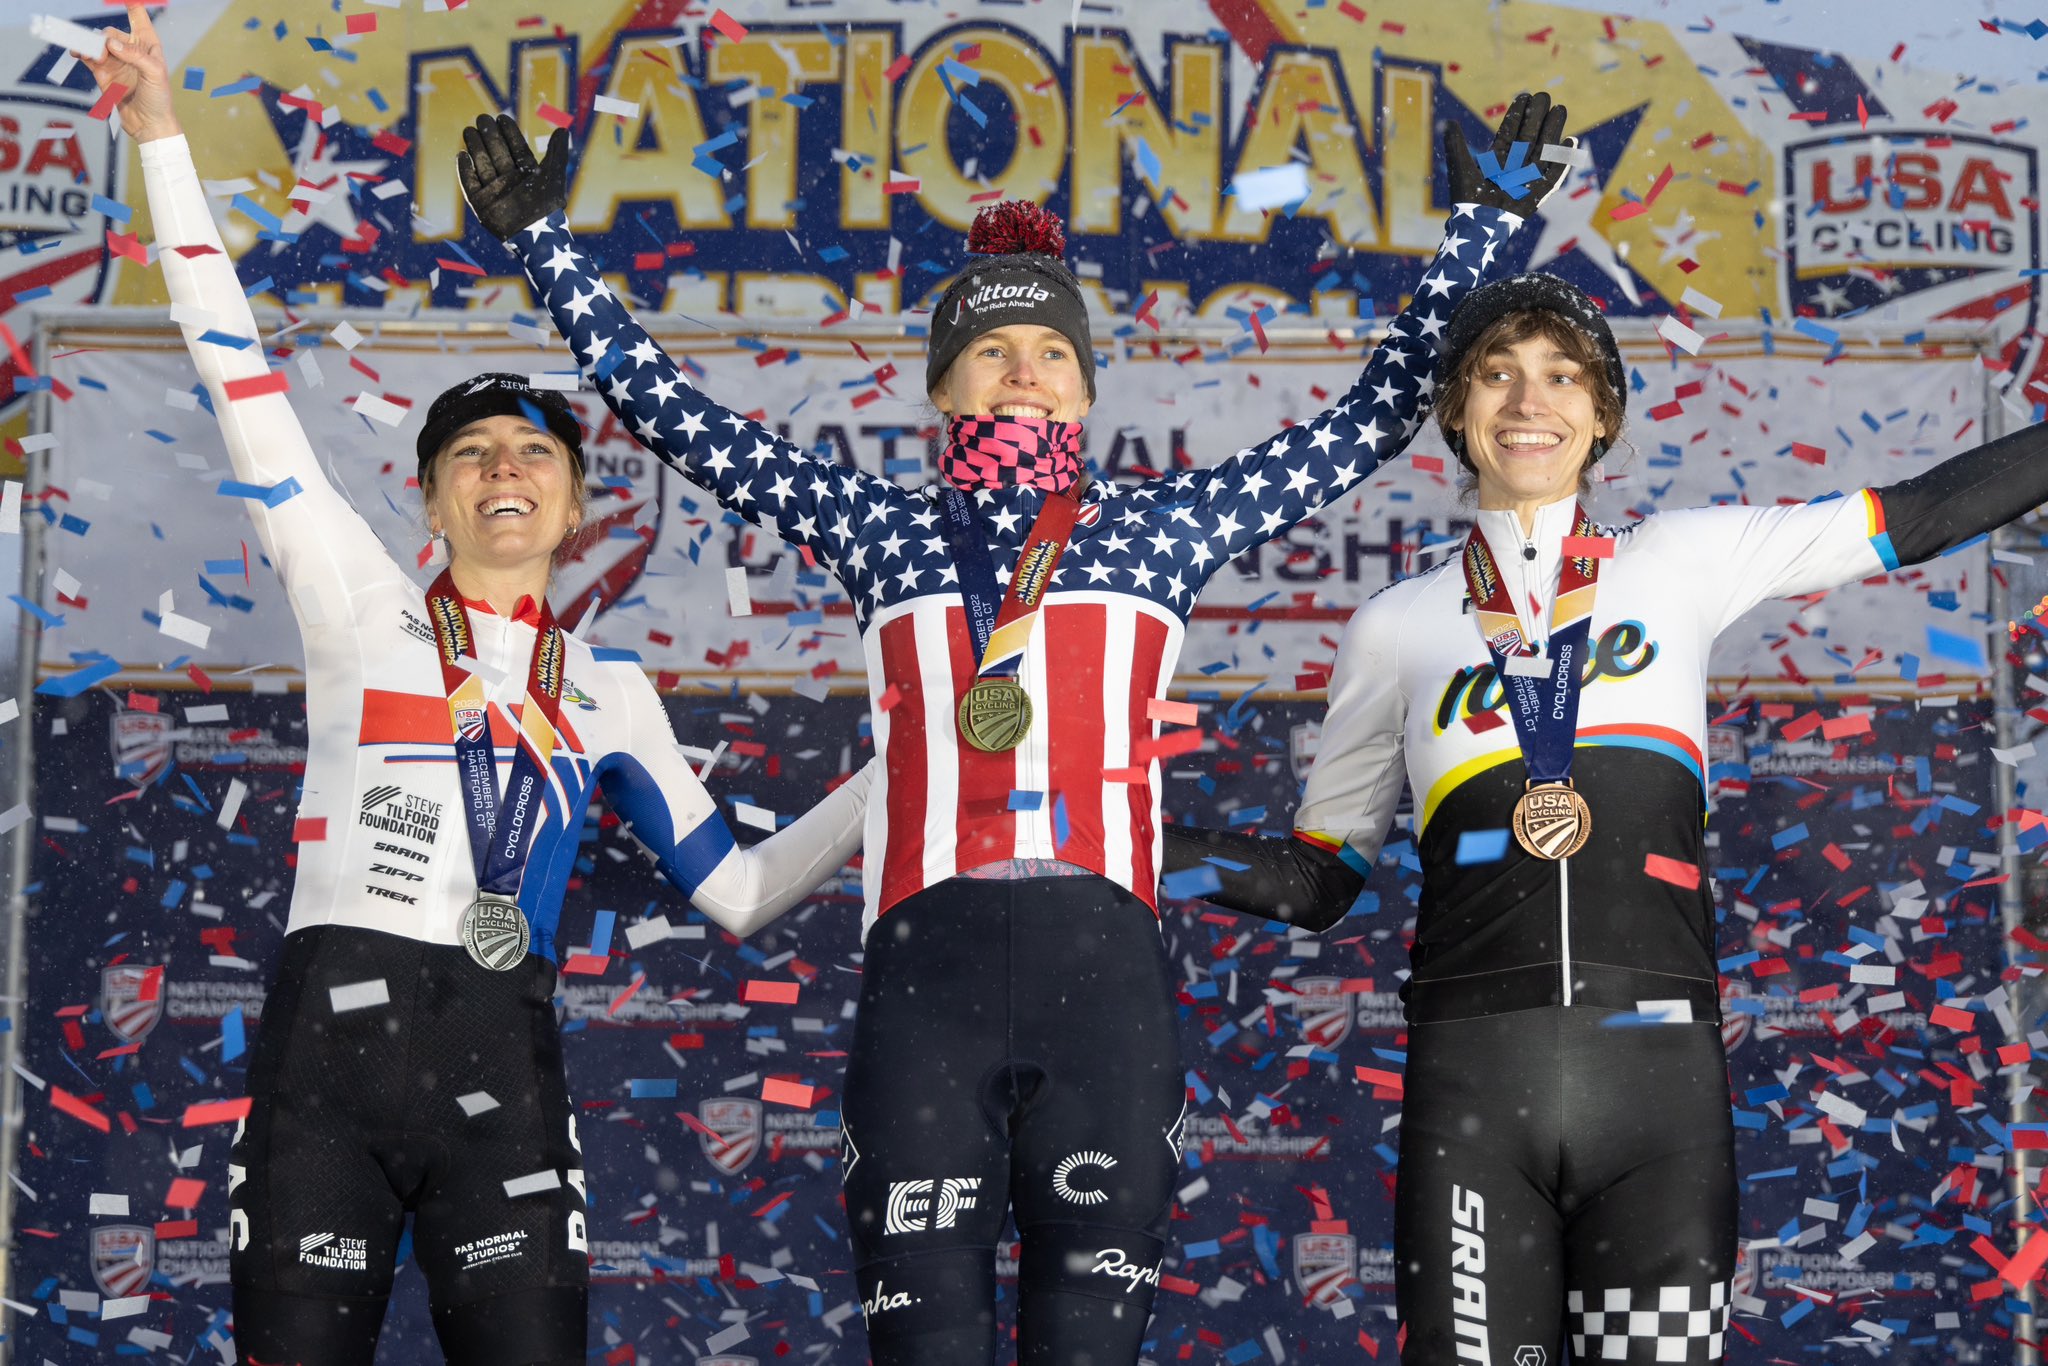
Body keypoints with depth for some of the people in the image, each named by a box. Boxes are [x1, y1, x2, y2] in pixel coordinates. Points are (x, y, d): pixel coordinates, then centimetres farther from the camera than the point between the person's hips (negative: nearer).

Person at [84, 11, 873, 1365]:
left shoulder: (609, 692, 16)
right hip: (328, 1043, -1)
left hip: (501, 1059, 2)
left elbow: (737, 889, 16)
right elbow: (244, 390, 6)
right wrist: (165, 144, 3)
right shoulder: (365, 611, 10)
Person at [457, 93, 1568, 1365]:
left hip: (1104, 971, 0)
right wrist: (543, 237, 18)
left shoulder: (1161, 527, 17)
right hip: (926, 967, 0)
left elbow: (1374, 420, 20)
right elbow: (668, 408, 19)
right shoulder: (882, 528, 17)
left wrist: (1482, 223, 20)